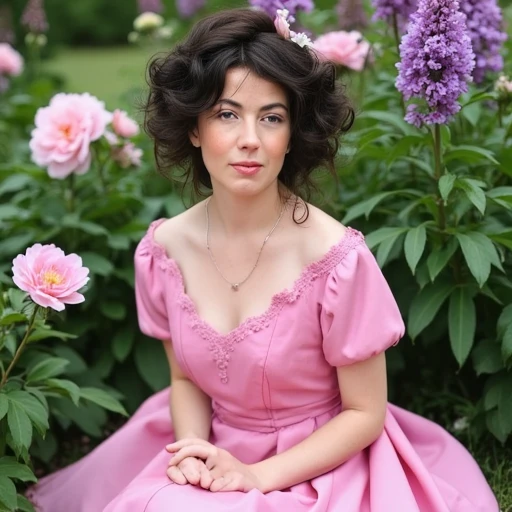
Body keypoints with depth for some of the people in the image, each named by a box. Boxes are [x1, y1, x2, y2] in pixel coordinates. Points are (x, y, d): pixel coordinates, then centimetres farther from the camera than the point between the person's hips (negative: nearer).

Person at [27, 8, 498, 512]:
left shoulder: (337, 257, -20)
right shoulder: (163, 249, -7)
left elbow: (365, 413, -10)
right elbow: (185, 378, 7)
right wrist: (192, 449, -12)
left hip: (320, 465, -4)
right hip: (217, 457, 4)